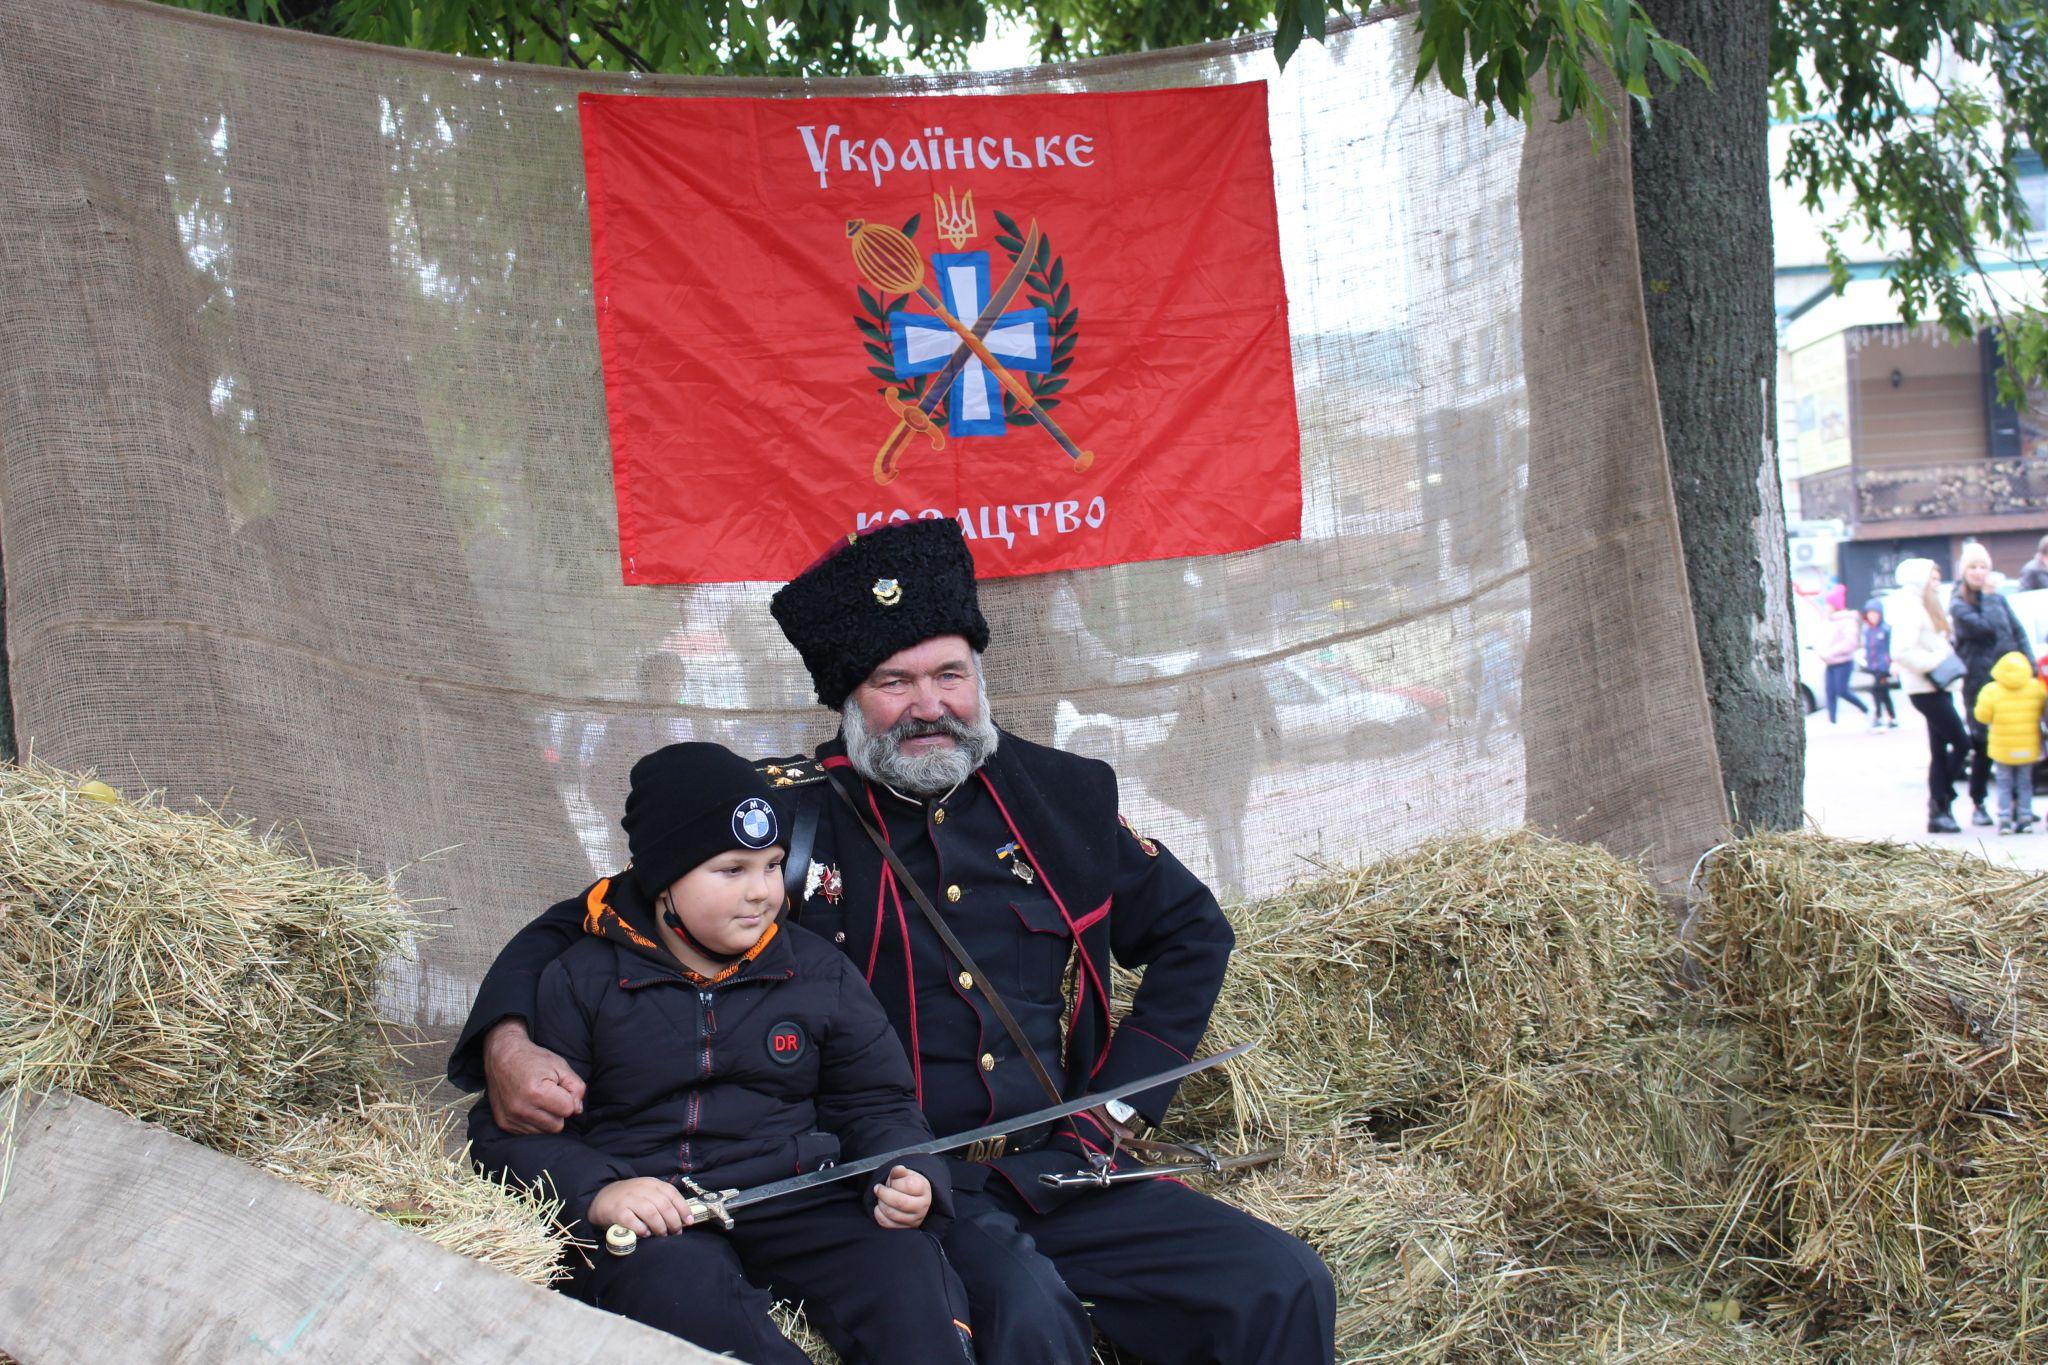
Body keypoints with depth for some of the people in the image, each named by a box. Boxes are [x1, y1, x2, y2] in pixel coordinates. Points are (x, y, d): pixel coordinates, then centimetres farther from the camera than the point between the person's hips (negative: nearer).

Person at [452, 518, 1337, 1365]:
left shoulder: (1062, 798, 10)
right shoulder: (783, 815, -1)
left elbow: (1193, 934, 24)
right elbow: (582, 928, 0)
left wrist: (1117, 1105, 13)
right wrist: (507, 1045, -21)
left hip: (1059, 1176, 5)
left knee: (1285, 1290, -8)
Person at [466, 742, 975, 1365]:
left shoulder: (818, 971, 14)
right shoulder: (583, 980, 6)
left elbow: (875, 1104, 17)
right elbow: (507, 1126, 4)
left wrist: (908, 1178, -6)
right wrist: (597, 1190, -16)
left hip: (794, 1192, 2)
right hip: (652, 1217, -2)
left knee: (903, 1263, -28)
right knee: (675, 1286, -36)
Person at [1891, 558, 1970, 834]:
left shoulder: (1928, 607, 20)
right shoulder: (1910, 608, -12)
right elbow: (1902, 652, -23)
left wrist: (1946, 660, 9)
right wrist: (1935, 662, -20)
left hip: (1937, 688, 10)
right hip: (1924, 689, -10)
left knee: (1940, 751, 8)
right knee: (1961, 743, -10)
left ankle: (1937, 813, 9)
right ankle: (1940, 803, -3)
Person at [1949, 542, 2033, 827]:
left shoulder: (1998, 598, 13)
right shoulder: (1958, 604, -4)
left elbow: (2018, 632, 14)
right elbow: (1985, 627, -18)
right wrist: (1988, 598, -8)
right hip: (1980, 683, -5)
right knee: (1984, 745, -3)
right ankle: (1977, 805, 8)